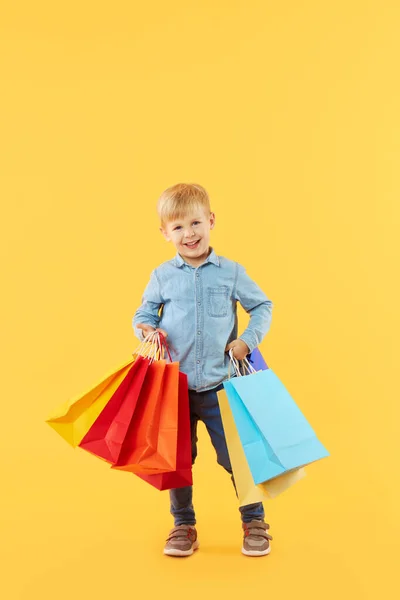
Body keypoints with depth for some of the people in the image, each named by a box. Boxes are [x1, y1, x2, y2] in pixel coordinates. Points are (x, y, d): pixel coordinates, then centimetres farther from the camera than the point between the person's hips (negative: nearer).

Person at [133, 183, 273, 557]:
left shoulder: (230, 272, 0)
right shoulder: (162, 276, 2)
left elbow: (262, 306, 9)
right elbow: (143, 314, 11)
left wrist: (249, 339, -5)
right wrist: (147, 330, -11)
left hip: (219, 386, -1)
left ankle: (254, 520, 25)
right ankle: (183, 524, 29)